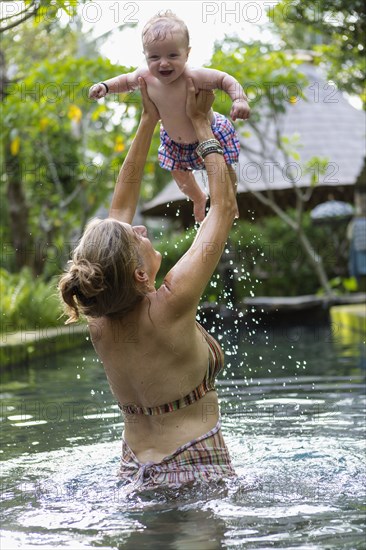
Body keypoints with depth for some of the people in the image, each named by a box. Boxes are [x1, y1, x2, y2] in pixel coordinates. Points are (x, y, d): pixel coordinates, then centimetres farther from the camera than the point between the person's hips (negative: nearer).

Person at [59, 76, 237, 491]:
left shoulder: (99, 319, -5)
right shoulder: (170, 305, -21)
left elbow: (121, 207, 7)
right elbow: (225, 205, -10)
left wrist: (148, 121, 12)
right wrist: (201, 123, 1)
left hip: (135, 475, 7)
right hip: (198, 473, -7)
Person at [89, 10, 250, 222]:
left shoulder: (194, 77, -40)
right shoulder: (146, 75, -24)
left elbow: (225, 79, -26)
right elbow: (127, 81, 0)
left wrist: (240, 99, -42)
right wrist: (105, 86, -14)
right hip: (174, 140, 5)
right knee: (180, 175, 25)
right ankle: (199, 199, 59)